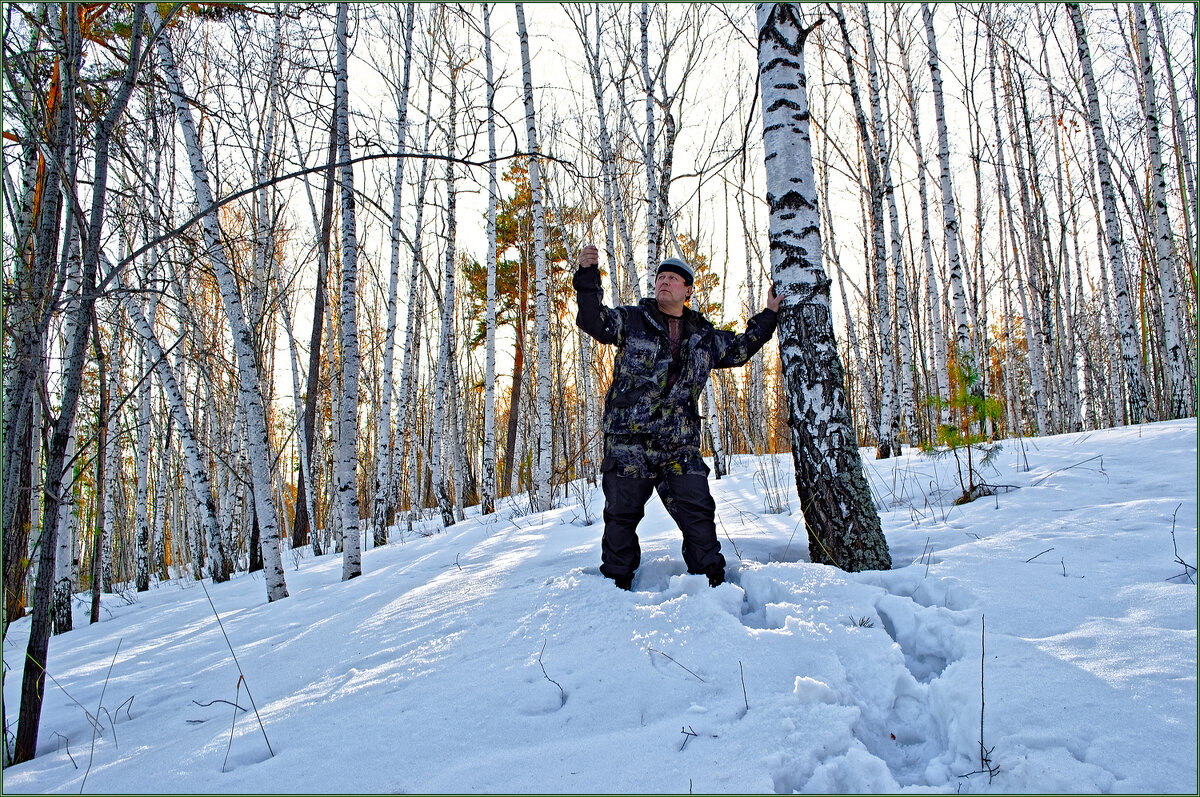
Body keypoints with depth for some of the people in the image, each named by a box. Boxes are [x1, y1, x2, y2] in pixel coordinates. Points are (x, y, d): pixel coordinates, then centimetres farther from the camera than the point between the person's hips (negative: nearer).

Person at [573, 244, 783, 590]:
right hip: (628, 437, -3)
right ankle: (616, 582, 15)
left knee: (698, 512, 4)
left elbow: (740, 348, 30)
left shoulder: (705, 336, 16)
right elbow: (594, 320, -6)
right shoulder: (631, 319, 6)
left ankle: (712, 581, 16)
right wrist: (588, 275, -19)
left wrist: (768, 316, 27)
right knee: (622, 513, 1)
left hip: (680, 444, 3)